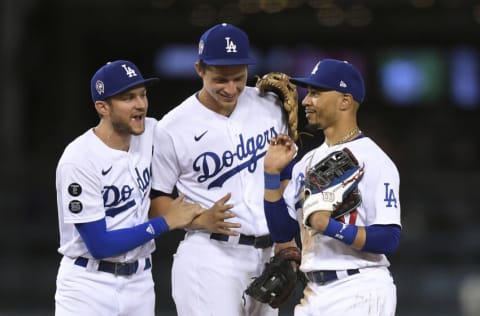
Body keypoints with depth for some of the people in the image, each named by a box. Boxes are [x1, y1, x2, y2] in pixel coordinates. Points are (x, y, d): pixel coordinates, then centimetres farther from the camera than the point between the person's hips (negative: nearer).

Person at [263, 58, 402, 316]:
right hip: (315, 293, 8)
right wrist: (271, 173, 5)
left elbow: (389, 239, -16)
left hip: (359, 294, -8)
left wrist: (331, 227, -25)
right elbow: (281, 231, 13)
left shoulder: (374, 160, -8)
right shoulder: (308, 162, 16)